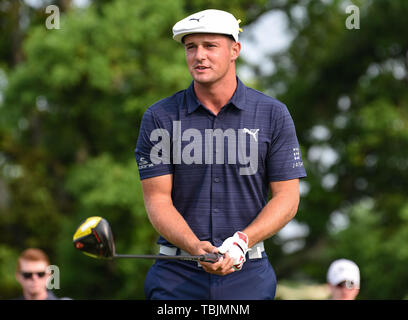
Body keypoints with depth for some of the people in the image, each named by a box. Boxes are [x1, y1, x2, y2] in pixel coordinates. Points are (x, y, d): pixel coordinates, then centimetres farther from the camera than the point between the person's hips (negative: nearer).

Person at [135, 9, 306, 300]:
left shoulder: (273, 114, 2)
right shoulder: (160, 118, 2)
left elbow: (287, 198, 1)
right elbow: (157, 199, -2)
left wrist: (242, 242, -15)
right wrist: (196, 248, -20)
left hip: (248, 275, 0)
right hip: (177, 275, 0)